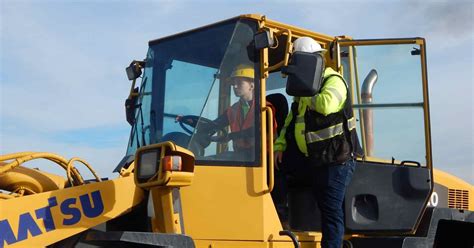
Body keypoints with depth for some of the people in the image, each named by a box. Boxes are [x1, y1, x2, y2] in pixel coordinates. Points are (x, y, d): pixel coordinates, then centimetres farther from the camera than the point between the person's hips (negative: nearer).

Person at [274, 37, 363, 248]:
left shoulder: (333, 81, -12)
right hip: (311, 158, 9)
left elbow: (326, 104, -36)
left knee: (331, 211, -5)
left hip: (334, 160, -9)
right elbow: (292, 120, 21)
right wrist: (280, 145, 9)